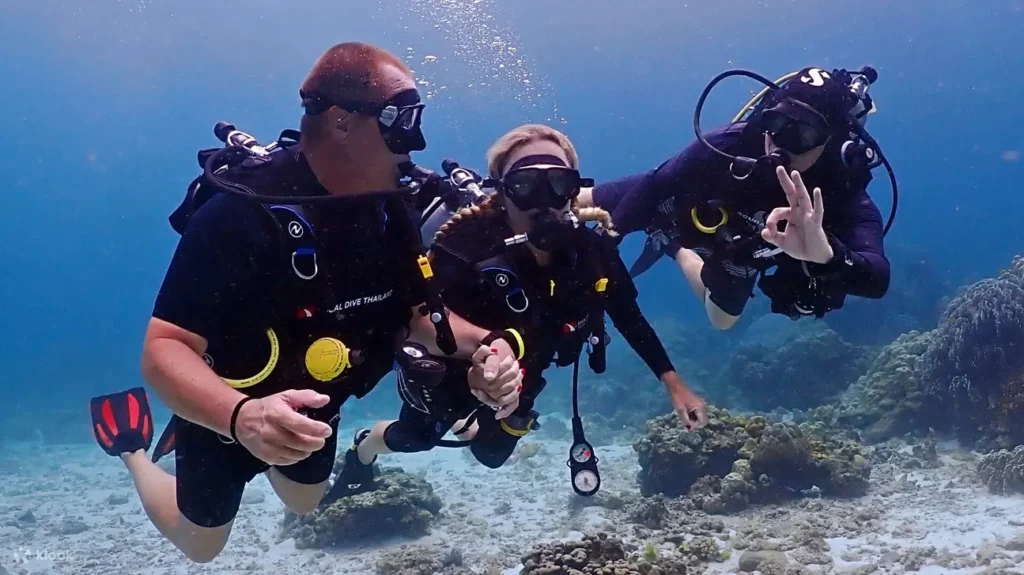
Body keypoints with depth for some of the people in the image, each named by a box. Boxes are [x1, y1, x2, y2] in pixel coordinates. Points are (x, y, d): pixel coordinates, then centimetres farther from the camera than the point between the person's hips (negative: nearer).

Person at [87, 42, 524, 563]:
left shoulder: (388, 210, -16)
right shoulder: (242, 212, -37)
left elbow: (413, 314, -7)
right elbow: (163, 350, -37)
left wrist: (479, 344, -27)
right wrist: (242, 416, -56)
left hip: (311, 408, 6)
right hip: (224, 413, -5)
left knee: (303, 503, 32)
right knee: (200, 544, 21)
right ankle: (132, 446, 43)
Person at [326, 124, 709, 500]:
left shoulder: (592, 250, -28)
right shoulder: (466, 251, -41)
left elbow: (630, 319, -14)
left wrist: (675, 385, -13)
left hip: (519, 376, 4)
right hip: (449, 369, -4)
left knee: (492, 454, 27)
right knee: (414, 438, 23)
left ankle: (465, 425, 63)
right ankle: (361, 451, 58)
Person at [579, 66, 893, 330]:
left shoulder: (843, 197, -41)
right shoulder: (727, 145, -41)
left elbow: (876, 278, -57)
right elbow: (653, 186, -28)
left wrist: (825, 253, -78)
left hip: (741, 254, 3)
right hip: (682, 215, -2)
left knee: (722, 319, 29)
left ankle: (675, 248, 49)